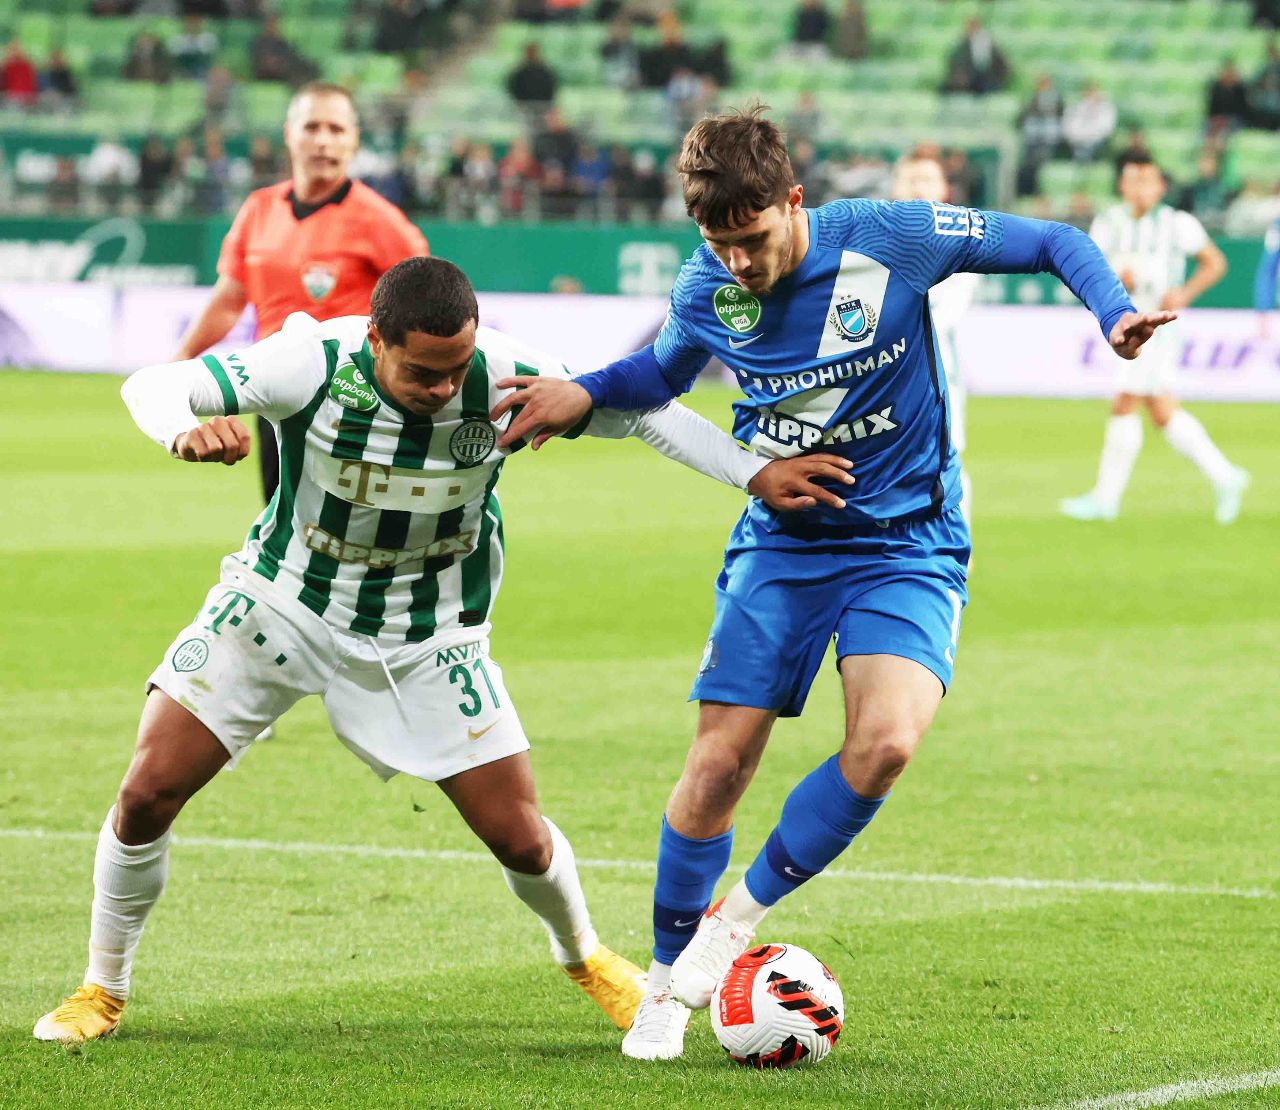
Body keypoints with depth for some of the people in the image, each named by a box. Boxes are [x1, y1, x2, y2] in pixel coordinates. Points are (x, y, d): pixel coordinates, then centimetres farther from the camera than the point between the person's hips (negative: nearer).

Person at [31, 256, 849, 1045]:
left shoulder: (503, 379, -24)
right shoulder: (314, 364, -28)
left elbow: (641, 413, -11)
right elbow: (154, 385, -26)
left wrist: (756, 473, -19)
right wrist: (186, 432, -49)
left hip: (428, 638, 1)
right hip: (282, 601, -1)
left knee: (519, 837, -2)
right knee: (148, 792, -12)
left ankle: (584, 956, 33)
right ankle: (103, 991, 12)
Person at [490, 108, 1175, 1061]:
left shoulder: (891, 239, -17)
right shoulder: (706, 293, -7)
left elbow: (1055, 243, -6)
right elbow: (662, 370, 17)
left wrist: (1114, 312, -24)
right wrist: (581, 395, -3)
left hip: (908, 543, -2)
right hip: (781, 542, 2)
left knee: (885, 742, -25)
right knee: (719, 762, -5)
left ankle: (739, 917, -3)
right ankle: (668, 983, 17)